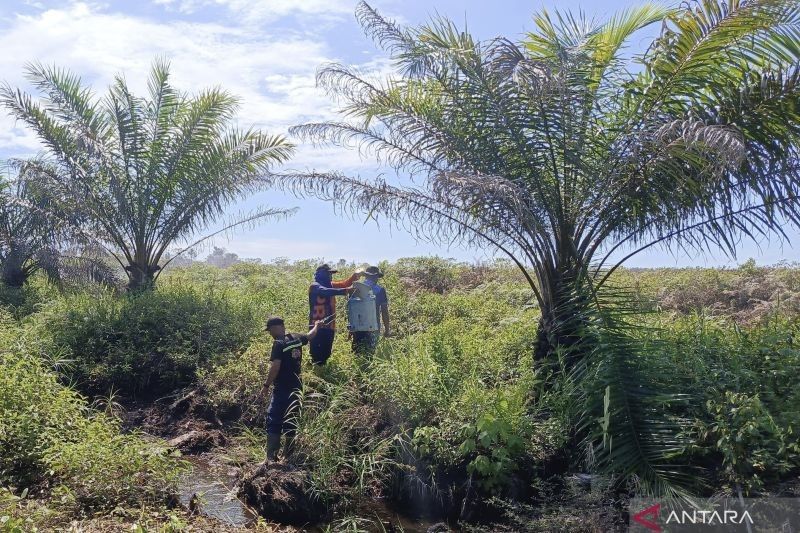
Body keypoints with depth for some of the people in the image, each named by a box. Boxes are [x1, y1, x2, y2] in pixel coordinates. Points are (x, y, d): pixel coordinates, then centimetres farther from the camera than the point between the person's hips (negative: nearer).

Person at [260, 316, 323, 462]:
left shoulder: (279, 343, -14)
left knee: (273, 421, -4)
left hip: (282, 389, -7)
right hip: (296, 388, 7)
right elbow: (310, 336, 27)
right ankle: (289, 454, 17)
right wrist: (317, 325, 47)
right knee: (291, 421, 13)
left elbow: (275, 367, -21)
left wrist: (266, 385, -13)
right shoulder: (296, 338, 7)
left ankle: (272, 456, -9)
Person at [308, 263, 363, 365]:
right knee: (317, 356, -7)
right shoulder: (315, 286, -10)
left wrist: (355, 275, -9)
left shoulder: (330, 285, 15)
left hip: (329, 326, 8)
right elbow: (326, 292, -29)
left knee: (326, 354, 12)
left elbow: (345, 283, 10)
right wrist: (346, 290, -38)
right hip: (318, 326, -8)